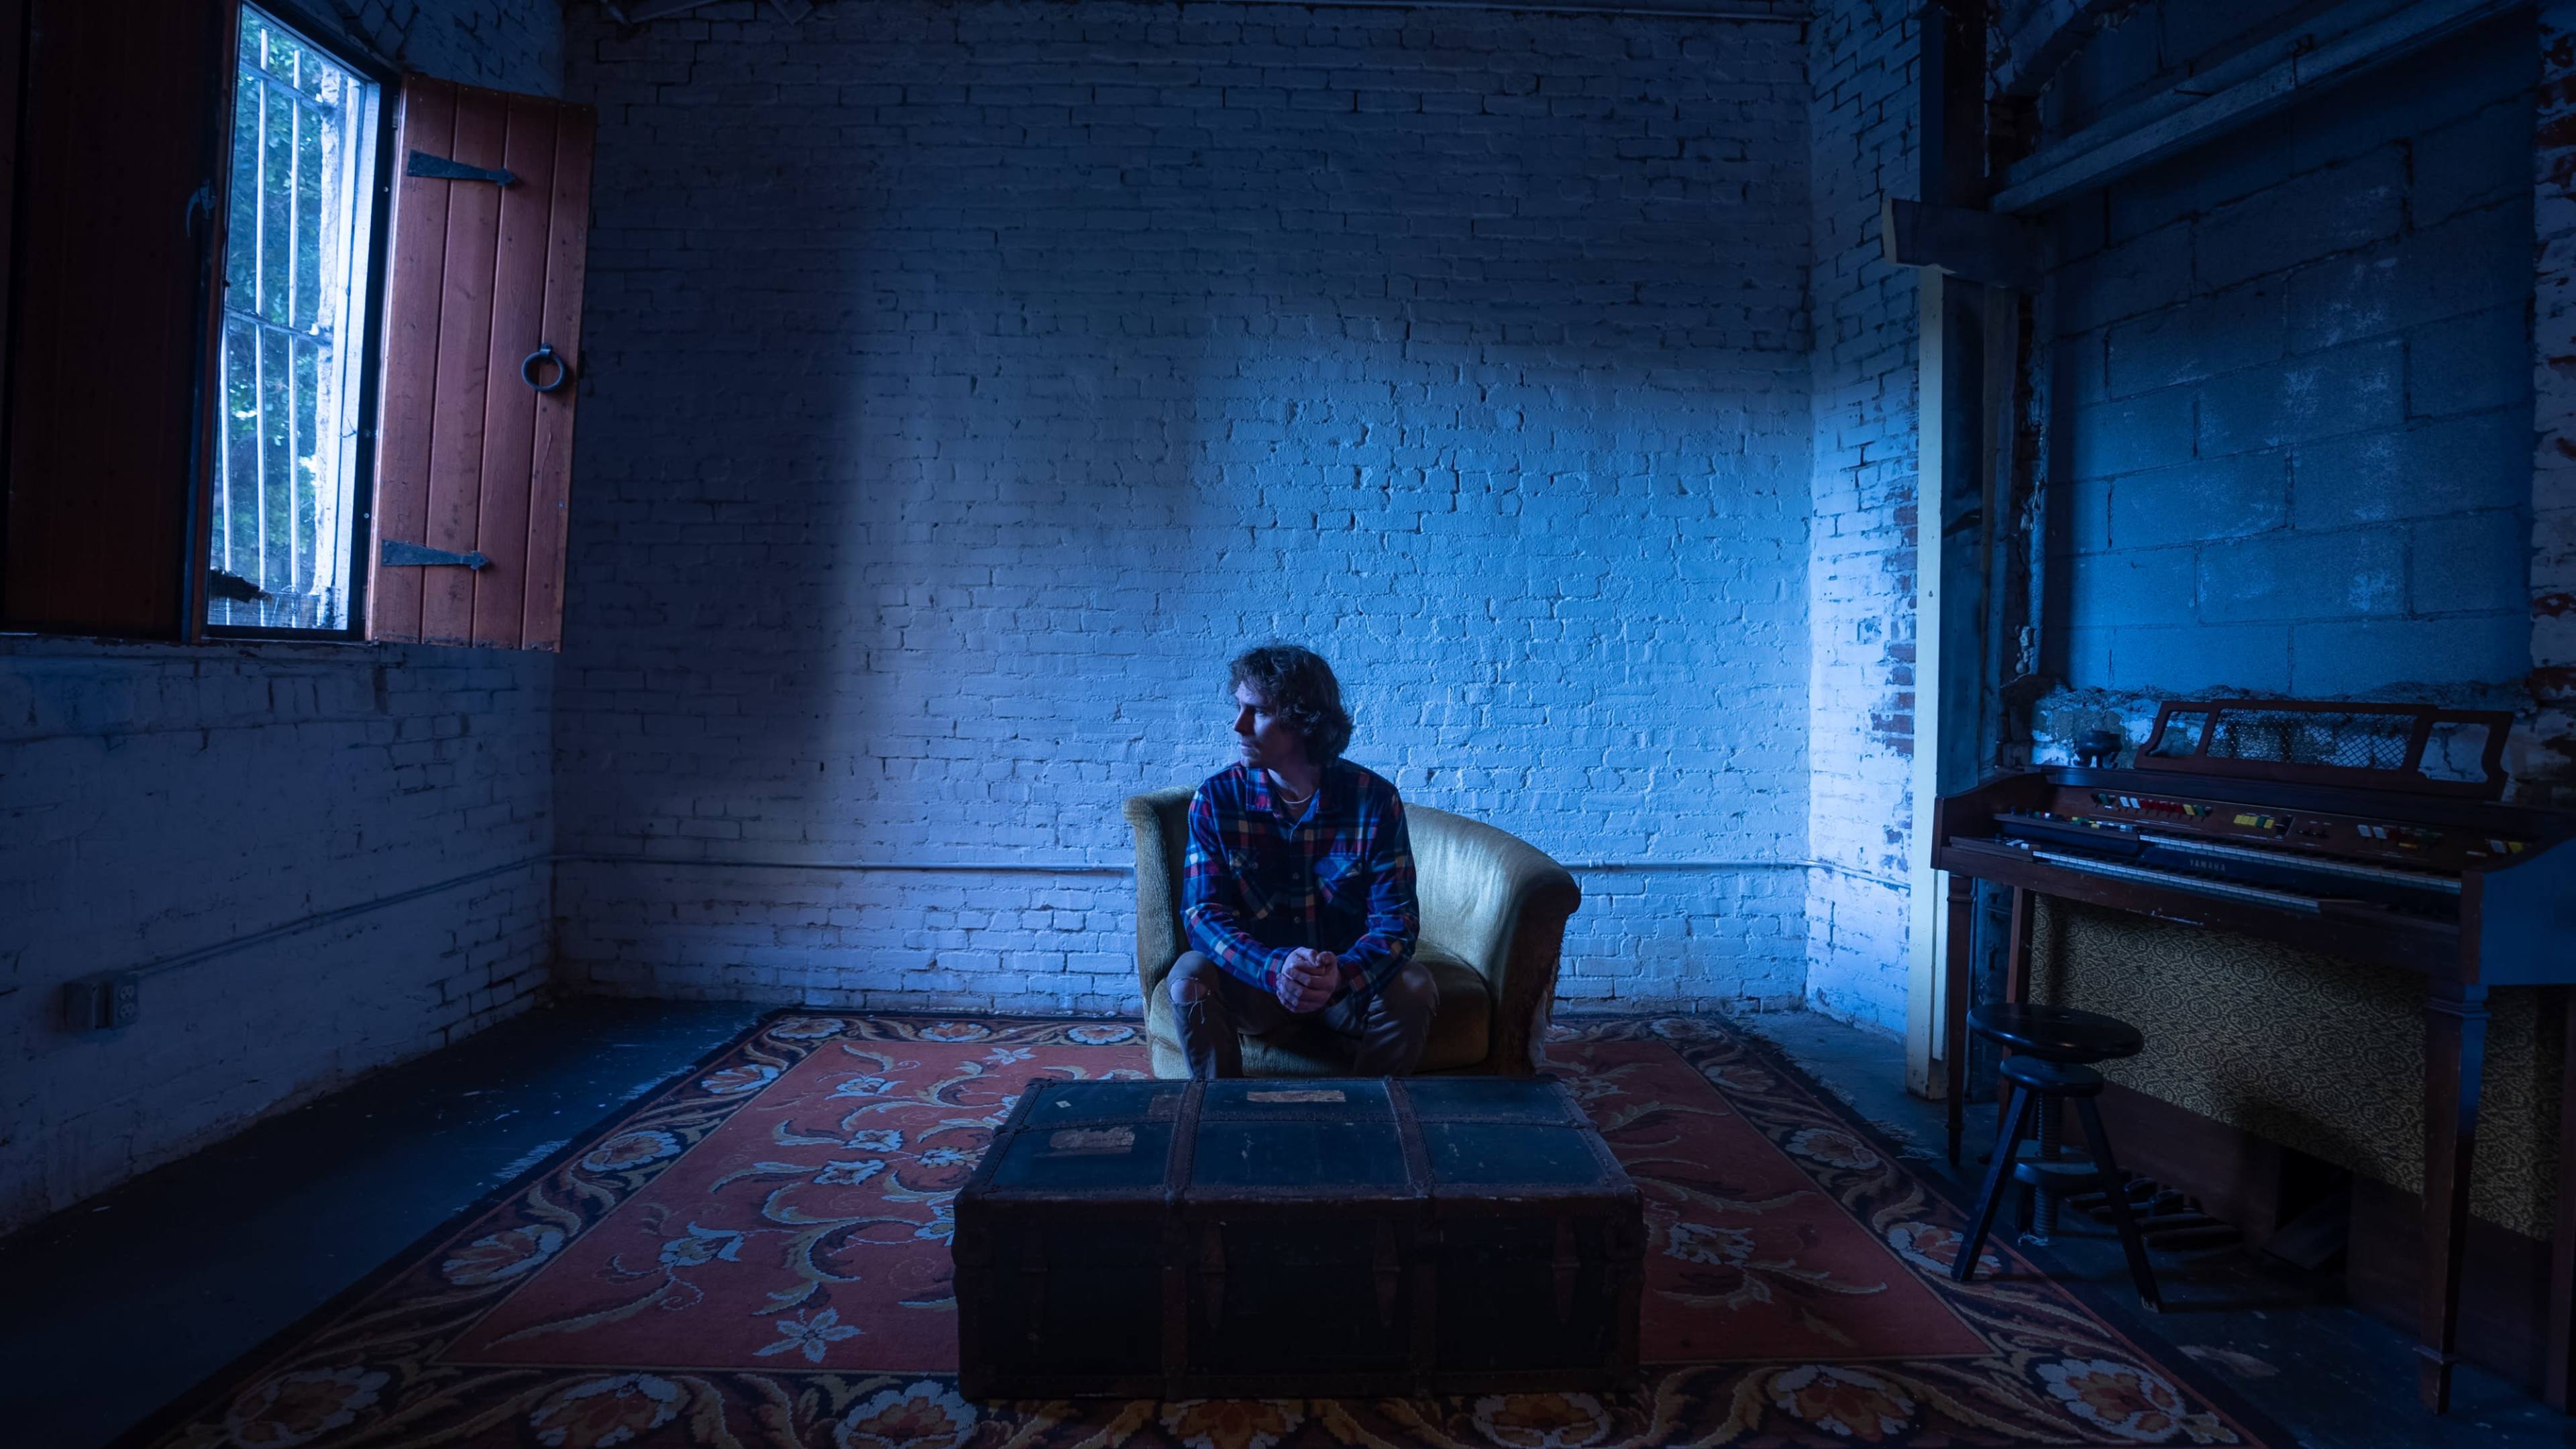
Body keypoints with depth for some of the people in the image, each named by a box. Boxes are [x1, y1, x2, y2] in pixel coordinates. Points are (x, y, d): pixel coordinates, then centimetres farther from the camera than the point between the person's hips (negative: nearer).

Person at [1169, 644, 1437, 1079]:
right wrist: (1275, 968, -34)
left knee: (1412, 989, -28)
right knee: (1190, 978, -28)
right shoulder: (1216, 799, -9)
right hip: (1254, 978, 0)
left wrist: (1341, 975, -36)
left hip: (1349, 978, 0)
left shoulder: (1375, 799, -11)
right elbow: (1204, 913, -14)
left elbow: (1396, 917, -14)